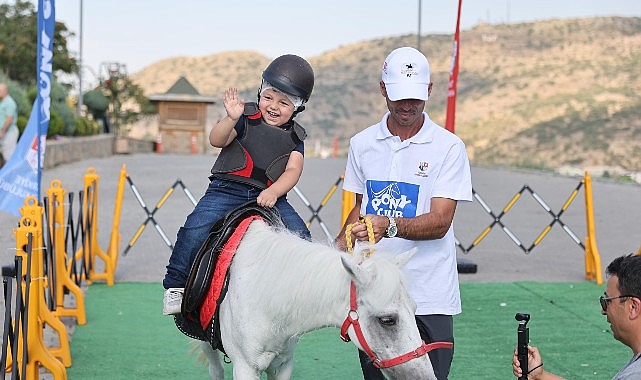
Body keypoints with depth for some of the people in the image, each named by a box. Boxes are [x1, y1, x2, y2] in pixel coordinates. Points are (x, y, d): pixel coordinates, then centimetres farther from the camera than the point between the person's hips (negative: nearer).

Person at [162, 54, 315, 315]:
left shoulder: (294, 136, 13)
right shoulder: (247, 119, 6)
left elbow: (293, 171, 1)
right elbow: (216, 140, -7)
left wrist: (273, 192, -19)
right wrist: (231, 119, -27)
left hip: (270, 197, 2)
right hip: (227, 190, -2)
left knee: (301, 237, -17)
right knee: (195, 230, -23)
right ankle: (175, 284, -7)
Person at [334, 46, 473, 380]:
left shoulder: (448, 146, -4)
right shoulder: (362, 144, 9)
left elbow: (440, 221, -12)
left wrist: (390, 225, -30)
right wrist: (334, 251, 3)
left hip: (428, 295, -3)